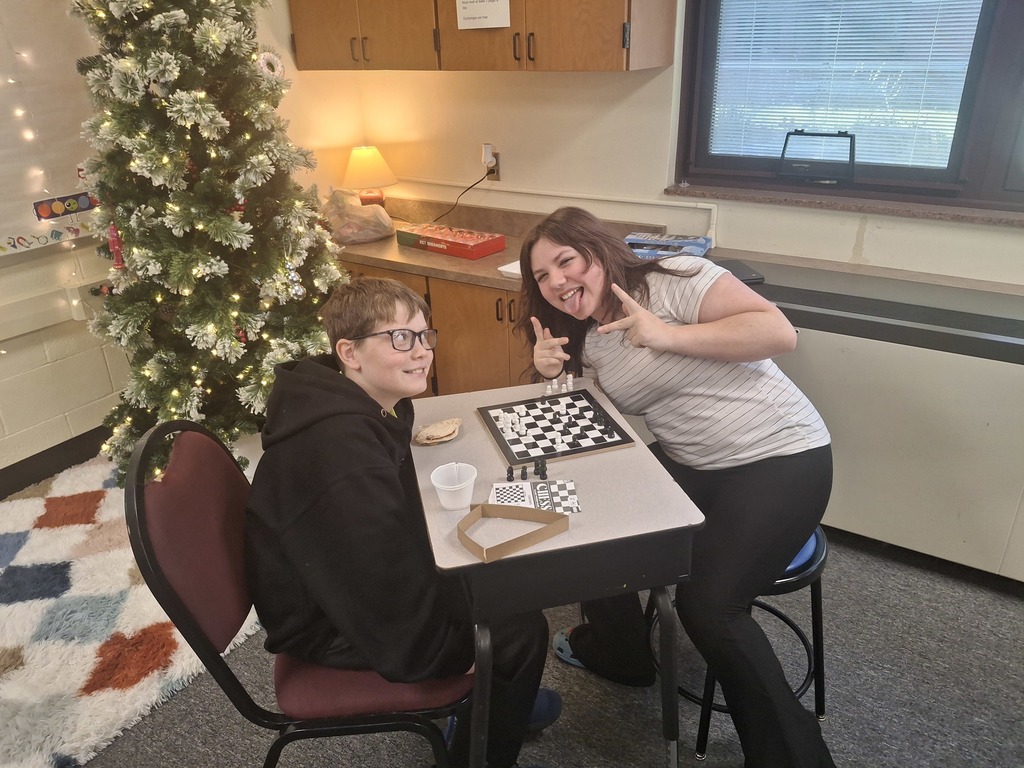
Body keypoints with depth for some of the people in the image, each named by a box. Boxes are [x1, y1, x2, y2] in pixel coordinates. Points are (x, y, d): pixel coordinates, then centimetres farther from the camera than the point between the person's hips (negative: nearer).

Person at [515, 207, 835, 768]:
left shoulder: (674, 280, -15)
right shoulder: (587, 341, 8)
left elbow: (779, 331, -23)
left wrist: (665, 335, -27)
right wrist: (552, 375, -8)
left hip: (782, 457, -7)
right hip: (688, 466, 8)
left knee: (707, 603, -21)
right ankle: (616, 648, 25)